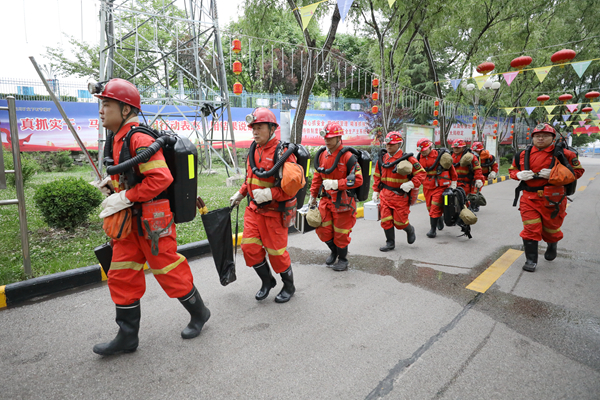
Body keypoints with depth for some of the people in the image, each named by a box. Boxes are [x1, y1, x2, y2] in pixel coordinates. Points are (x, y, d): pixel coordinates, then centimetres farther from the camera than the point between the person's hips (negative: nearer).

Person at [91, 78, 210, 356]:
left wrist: (124, 197, -23)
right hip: (129, 219, 10)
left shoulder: (139, 138, -19)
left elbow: (160, 178, -29)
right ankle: (127, 337, 26)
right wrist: (113, 182, 7)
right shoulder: (118, 138, 12)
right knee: (121, 275, 12)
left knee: (169, 272, 3)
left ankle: (199, 313, 28)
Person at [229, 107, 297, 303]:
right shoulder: (254, 149, 8)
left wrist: (270, 193, -28)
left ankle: (289, 286, 29)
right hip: (254, 208, 7)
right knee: (249, 247, 6)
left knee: (276, 251, 3)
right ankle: (267, 281, 29)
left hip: (274, 210, -7)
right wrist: (240, 193, 19)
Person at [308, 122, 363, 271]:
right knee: (323, 230, 11)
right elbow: (317, 176, 15)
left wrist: (336, 183, -25)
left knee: (340, 233, 5)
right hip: (326, 199, 6)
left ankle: (343, 259, 29)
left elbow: (357, 180, -18)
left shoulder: (348, 157, -15)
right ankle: (334, 251, 39)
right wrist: (313, 196, 16)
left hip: (342, 201, -6)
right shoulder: (322, 155, 4)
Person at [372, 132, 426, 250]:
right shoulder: (382, 158, 6)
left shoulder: (407, 159, -9)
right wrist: (376, 191, 12)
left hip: (401, 195, -4)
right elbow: (377, 176, 16)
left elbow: (421, 173, -7)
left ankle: (410, 230, 35)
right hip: (385, 194, 4)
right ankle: (390, 243, 18)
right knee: (386, 220, 2)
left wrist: (411, 184, -20)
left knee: (399, 221, 2)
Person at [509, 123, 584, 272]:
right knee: (530, 228, -7)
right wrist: (519, 175, -9)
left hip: (552, 199, -1)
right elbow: (512, 170, 15)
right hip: (529, 197, 1)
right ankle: (531, 260, 2)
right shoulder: (524, 154, 4)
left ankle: (552, 245, 50)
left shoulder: (563, 154, -3)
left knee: (550, 228, 16)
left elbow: (578, 171, 0)